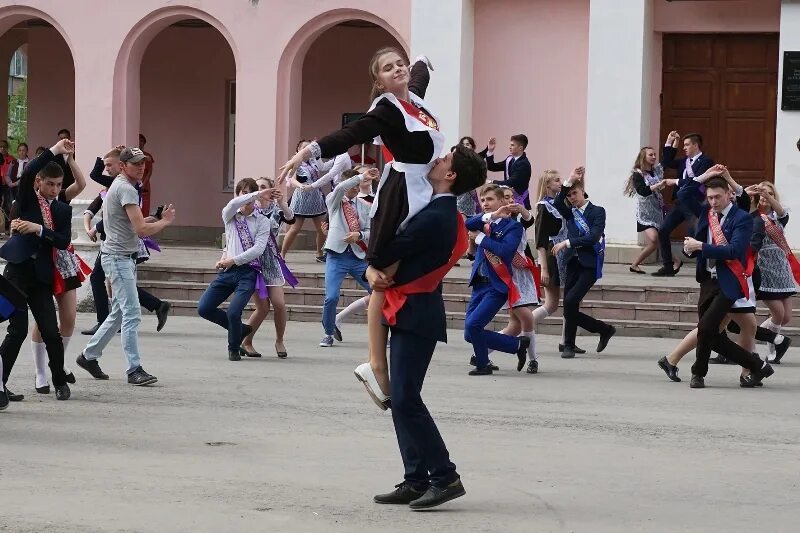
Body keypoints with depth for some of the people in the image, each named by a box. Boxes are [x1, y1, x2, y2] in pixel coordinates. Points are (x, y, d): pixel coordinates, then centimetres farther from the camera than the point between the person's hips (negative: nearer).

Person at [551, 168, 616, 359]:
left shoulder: (597, 212, 0)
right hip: (574, 263, 6)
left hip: (590, 265, -6)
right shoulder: (571, 213, 13)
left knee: (571, 300, -20)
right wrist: (568, 182, -19)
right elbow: (557, 204, -10)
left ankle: (569, 345, -6)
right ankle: (605, 329, 20)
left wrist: (567, 242, -17)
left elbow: (593, 237, -14)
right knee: (570, 308, 2)